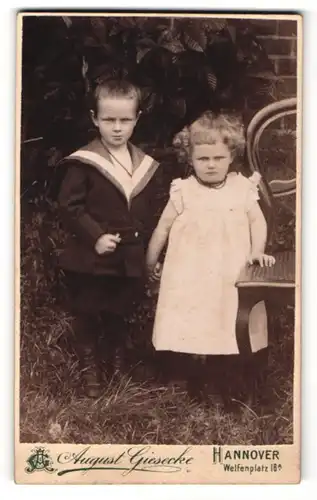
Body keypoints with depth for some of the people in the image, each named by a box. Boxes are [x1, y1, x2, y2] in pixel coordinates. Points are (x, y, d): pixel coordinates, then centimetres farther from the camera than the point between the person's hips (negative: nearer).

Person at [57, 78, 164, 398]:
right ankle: (89, 366, 30)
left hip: (129, 259, 4)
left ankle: (115, 359, 43)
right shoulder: (83, 163, -12)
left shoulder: (146, 166, 3)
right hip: (89, 259, -4)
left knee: (119, 314, 21)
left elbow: (152, 212, 10)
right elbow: (69, 206, -14)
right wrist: (95, 237, -21)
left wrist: (146, 250, 5)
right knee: (87, 315, 11)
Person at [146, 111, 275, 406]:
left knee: (224, 327, 7)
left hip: (229, 276, 1)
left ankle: (220, 380, 27)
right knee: (188, 329, 1)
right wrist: (150, 261, 10)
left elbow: (257, 221, 5)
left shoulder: (242, 189, -1)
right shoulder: (183, 192, -5)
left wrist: (257, 252, -10)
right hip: (189, 276, -1)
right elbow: (163, 227, 4)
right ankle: (192, 380, 22)